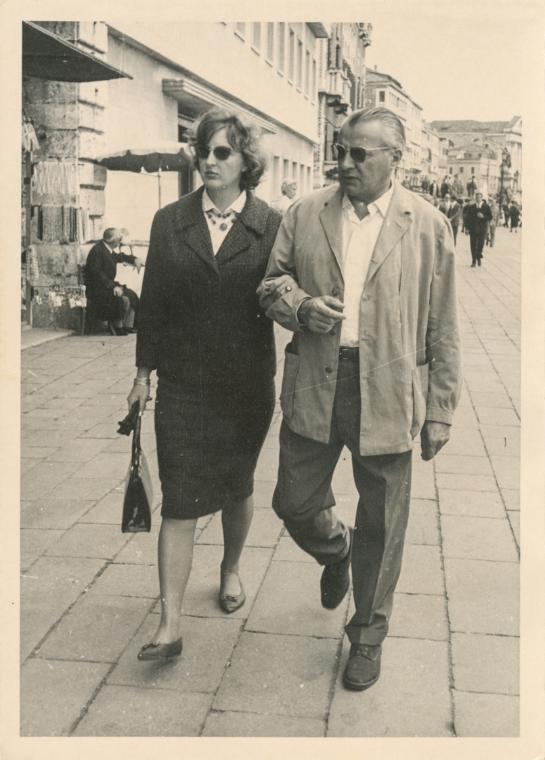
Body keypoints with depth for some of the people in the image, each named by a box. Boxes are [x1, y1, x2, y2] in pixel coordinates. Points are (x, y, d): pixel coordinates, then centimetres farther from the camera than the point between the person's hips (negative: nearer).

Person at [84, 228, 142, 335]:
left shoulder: (110, 251, 11)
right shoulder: (97, 251, -18)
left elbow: (120, 256, 32)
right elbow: (97, 273, -25)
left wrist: (134, 259, 12)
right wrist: (112, 286, -29)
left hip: (108, 286, 10)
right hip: (95, 290, -10)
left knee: (132, 295, 2)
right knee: (123, 299, -26)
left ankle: (128, 325, 3)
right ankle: (116, 326, -9)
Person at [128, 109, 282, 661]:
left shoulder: (270, 226, -2)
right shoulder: (168, 222, 2)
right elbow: (152, 301, 5)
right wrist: (144, 372, 5)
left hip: (247, 385, 0)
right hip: (183, 385, 0)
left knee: (236, 487, 17)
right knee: (179, 503, -2)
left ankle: (230, 569, 44)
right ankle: (169, 626, 3)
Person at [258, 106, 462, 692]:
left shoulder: (428, 226, -2)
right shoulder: (304, 215, 4)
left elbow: (442, 329, 0)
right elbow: (272, 284, 12)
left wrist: (440, 411, 0)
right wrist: (301, 308, -12)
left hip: (387, 395, -2)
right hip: (313, 386, 2)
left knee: (380, 526, 9)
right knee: (295, 504, 11)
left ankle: (368, 635, 32)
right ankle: (336, 551, 47)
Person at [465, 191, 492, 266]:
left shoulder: (486, 207, 4)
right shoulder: (471, 207, 7)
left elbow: (490, 217, 1)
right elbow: (467, 217, 8)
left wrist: (483, 217, -16)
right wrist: (467, 226, -4)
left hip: (482, 229, -1)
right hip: (473, 229, 1)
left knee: (481, 244, 1)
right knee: (473, 245, -1)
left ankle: (479, 258, 22)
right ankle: (474, 261, 5)